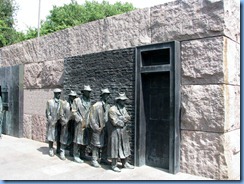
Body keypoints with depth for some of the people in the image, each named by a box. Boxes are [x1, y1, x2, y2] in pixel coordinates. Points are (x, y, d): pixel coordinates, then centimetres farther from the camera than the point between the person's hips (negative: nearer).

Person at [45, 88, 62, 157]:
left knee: (59, 136, 9)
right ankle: (51, 150, 14)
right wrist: (50, 121, -10)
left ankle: (58, 149, 21)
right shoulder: (50, 102, 0)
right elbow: (48, 113, -3)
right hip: (52, 122, -3)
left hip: (60, 122, 3)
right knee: (51, 136, 3)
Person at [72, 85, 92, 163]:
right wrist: (81, 120, -13)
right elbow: (74, 112, -7)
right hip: (80, 123, -5)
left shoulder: (90, 101, 10)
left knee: (86, 139, 12)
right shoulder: (77, 100, -1)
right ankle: (76, 156, 10)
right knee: (78, 139, 0)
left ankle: (83, 154, 25)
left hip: (88, 123, 5)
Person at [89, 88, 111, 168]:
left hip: (106, 129, 6)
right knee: (96, 145, 1)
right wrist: (96, 128, -13)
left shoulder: (108, 106, 8)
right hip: (98, 130, -6)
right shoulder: (96, 106, -10)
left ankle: (104, 159, 28)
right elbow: (92, 118, -10)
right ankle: (94, 160, 12)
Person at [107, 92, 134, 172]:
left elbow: (128, 118, 3)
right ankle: (114, 165, 11)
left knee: (124, 147, 14)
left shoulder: (123, 108, 12)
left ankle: (125, 163, 27)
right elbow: (115, 122, -20)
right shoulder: (112, 109, -15)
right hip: (115, 132, -8)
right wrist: (123, 122, -7)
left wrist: (121, 118, -15)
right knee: (115, 148, 0)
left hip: (123, 132, 8)